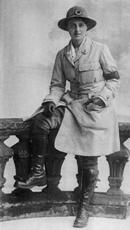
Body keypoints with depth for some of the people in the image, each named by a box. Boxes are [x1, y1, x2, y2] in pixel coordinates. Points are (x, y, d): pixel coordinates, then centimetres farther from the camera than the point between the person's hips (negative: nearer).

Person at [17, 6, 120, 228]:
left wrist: (101, 99, -12)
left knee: (88, 159, -7)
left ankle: (84, 206, 12)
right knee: (39, 121, -24)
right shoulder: (62, 55, 8)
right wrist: (51, 101, -11)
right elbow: (57, 84, 9)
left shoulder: (100, 49, -3)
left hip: (97, 106, -3)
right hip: (72, 102, 4)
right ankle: (38, 172, -10)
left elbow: (114, 79, 2)